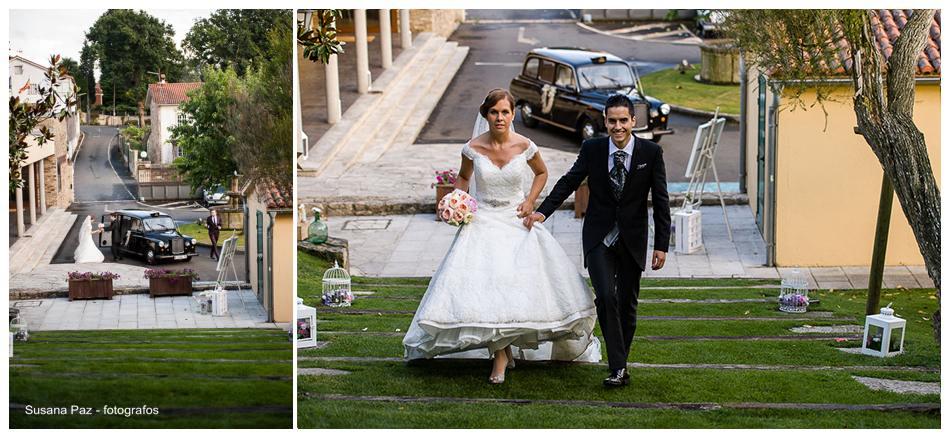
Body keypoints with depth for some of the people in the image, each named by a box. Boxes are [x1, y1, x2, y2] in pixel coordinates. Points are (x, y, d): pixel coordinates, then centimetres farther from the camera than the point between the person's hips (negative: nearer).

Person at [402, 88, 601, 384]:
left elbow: (541, 173, 12)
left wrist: (530, 201, -2)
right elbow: (463, 177, 12)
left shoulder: (524, 146, -8)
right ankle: (501, 353, 0)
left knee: (524, 281, -4)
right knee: (487, 284, -12)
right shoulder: (474, 148, -7)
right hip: (484, 222, 0)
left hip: (517, 221, 1)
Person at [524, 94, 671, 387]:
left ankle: (620, 363, 25)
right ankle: (618, 367, -13)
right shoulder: (592, 149, -4)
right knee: (606, 297, -16)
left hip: (633, 239, 1)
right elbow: (569, 181, 9)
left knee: (627, 303, 9)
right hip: (599, 238, -1)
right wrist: (543, 211, 3)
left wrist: (661, 245, -5)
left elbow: (661, 201, -3)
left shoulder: (651, 152, -7)